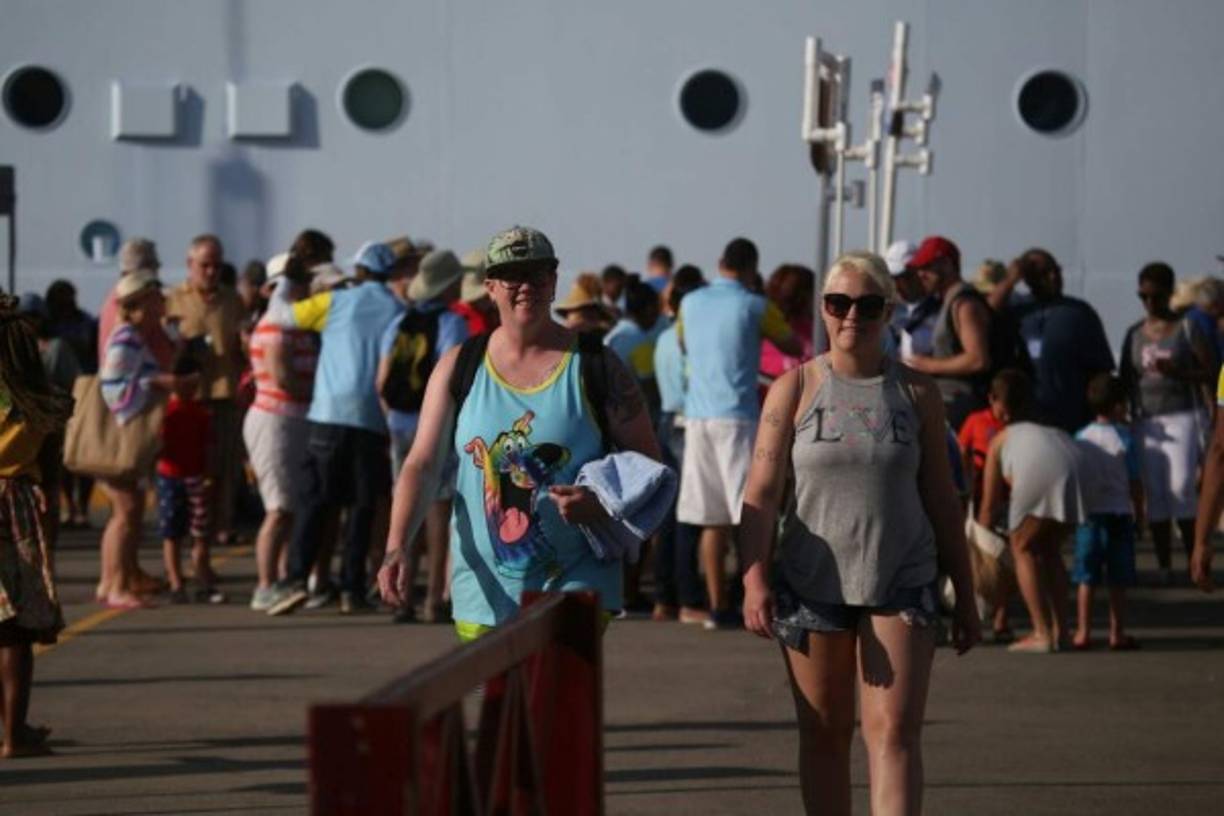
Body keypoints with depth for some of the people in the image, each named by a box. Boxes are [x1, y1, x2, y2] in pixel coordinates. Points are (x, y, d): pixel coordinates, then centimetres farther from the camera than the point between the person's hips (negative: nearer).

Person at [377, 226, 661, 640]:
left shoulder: (596, 367, -1)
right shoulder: (458, 368, 4)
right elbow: (422, 465, 0)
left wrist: (600, 505, -18)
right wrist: (396, 548, -15)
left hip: (575, 580, -3)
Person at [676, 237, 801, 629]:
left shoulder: (690, 303, 9)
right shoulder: (754, 307, -5)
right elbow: (794, 347, 6)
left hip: (697, 416, 5)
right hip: (737, 416, -5)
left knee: (712, 518, 7)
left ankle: (718, 607, 8)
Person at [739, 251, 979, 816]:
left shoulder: (915, 393, 6)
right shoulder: (795, 388, 2)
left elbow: (941, 499, 11)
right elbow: (761, 492, -3)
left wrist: (965, 596, 10)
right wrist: (754, 579, -16)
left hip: (900, 584, 0)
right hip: (813, 583, 0)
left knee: (894, 731, -10)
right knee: (824, 733, 8)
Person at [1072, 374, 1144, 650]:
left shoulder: (1080, 438, 4)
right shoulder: (1125, 439, -6)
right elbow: (1135, 483, -4)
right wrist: (1139, 514, 7)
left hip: (1087, 514, 3)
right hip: (1118, 514, -3)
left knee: (1086, 578, 6)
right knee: (1118, 580, 3)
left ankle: (1083, 632, 5)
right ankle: (1117, 632, 4)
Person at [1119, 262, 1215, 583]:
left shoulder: (1187, 328, 0)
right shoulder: (1135, 334, 11)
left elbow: (1209, 373, -4)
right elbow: (1124, 379, 15)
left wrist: (1176, 371, -19)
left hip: (1183, 416, -4)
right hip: (1147, 421, 4)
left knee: (1181, 488, -13)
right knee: (1155, 494, -1)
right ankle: (1164, 566, 1)